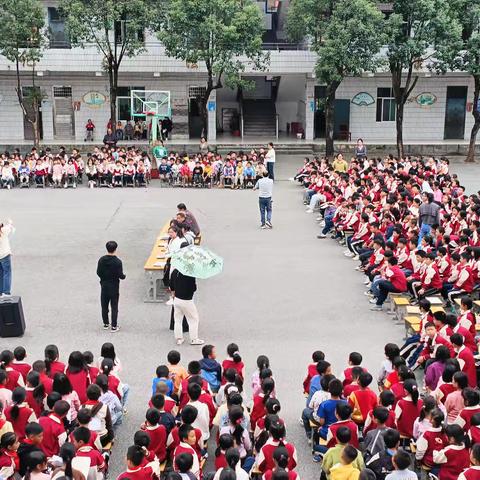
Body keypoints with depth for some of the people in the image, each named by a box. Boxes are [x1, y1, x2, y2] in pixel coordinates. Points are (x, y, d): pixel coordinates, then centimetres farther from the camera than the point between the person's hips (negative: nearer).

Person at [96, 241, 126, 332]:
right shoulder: (118, 261, -17)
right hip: (114, 286, -3)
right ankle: (114, 326, 6)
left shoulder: (101, 260, -6)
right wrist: (124, 276, 7)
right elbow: (120, 275, -16)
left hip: (104, 285, 3)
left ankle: (106, 324, 24)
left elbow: (98, 272, -2)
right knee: (114, 306, 4)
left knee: (104, 305, 15)